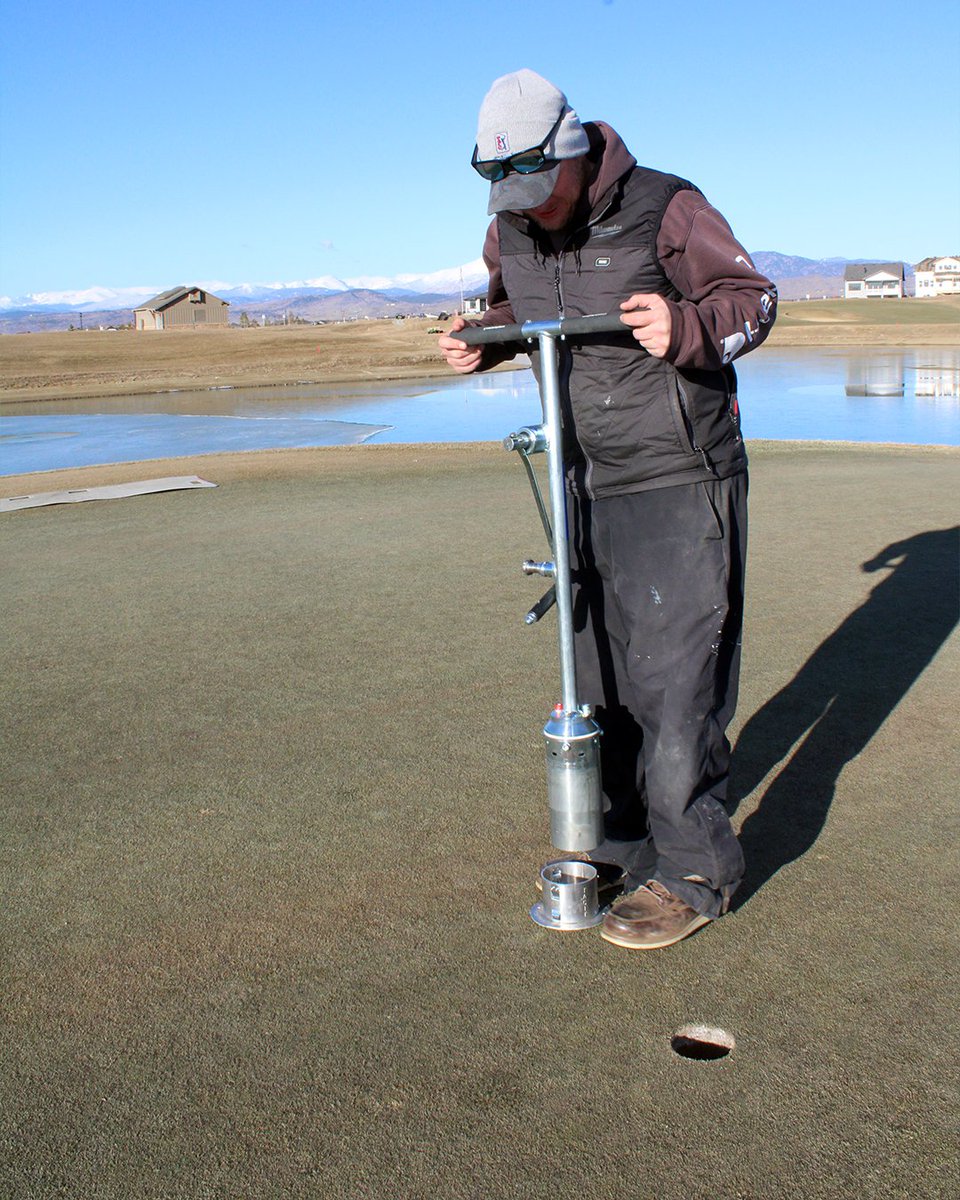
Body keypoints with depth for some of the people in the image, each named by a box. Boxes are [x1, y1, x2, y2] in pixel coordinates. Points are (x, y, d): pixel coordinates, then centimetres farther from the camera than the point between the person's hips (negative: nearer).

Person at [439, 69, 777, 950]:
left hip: (679, 482, -6)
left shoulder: (664, 207, -13)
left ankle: (694, 872, 5)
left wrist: (686, 327, -28)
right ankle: (627, 842, 27)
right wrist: (481, 339, 2)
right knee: (600, 670, 11)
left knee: (675, 672, -8)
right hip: (587, 482, 7)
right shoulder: (510, 232, 5)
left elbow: (753, 297, -7)